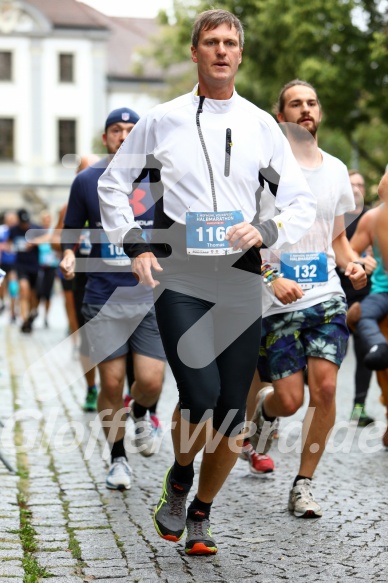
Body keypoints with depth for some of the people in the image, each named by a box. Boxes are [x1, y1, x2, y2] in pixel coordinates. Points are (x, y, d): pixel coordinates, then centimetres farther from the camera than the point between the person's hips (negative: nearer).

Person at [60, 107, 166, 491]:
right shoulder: (87, 181, 4)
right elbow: (71, 232, 12)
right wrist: (68, 256, -7)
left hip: (151, 294, 0)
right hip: (104, 297, 0)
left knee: (150, 380, -7)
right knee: (111, 383, -1)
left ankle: (142, 415, 30)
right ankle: (117, 458, 19)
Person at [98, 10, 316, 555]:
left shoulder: (261, 125, 9)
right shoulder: (162, 120, 5)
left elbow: (302, 201, 11)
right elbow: (112, 185, 15)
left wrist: (266, 231, -8)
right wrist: (135, 245, 3)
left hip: (240, 282, 2)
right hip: (179, 279, -2)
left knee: (232, 413, 2)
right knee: (200, 396, -18)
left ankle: (201, 513, 25)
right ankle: (178, 479, 14)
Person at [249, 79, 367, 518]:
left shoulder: (335, 170, 11)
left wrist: (351, 264, 1)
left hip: (327, 296, 3)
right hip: (276, 302, -3)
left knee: (324, 387, -9)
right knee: (289, 400, -4)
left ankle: (304, 484, 6)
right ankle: (263, 410, 35)